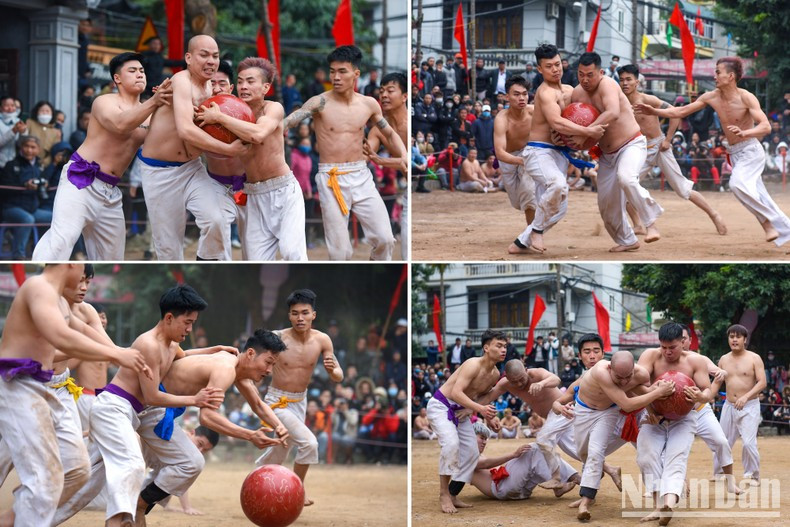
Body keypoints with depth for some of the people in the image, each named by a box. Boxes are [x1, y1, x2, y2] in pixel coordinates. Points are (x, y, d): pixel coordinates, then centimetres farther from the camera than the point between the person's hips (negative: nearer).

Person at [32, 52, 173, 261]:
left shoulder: (147, 115, 14)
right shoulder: (105, 102, -6)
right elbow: (120, 124, -27)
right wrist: (154, 102, -36)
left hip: (110, 191, 8)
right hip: (81, 179, -8)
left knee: (111, 258, 11)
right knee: (62, 238, -26)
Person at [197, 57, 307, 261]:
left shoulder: (273, 108, -10)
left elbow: (258, 134, -32)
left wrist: (219, 117, -27)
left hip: (284, 190, -4)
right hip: (254, 196, 4)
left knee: (292, 252, -20)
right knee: (256, 263, 2)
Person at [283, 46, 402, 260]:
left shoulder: (369, 104, 4)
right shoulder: (320, 103, -8)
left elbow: (390, 134, 16)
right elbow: (288, 121, -20)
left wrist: (404, 157, -1)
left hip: (361, 176, 3)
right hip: (331, 179, -3)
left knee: (384, 239, -2)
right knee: (340, 251, -4)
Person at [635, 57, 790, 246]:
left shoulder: (746, 97, -18)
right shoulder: (712, 97, -1)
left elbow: (766, 126, -25)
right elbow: (681, 112, 4)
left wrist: (744, 133, -42)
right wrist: (655, 112, -5)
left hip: (751, 150, -7)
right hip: (735, 153, 7)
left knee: (737, 183, -30)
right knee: (758, 197, 8)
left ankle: (768, 221, -18)